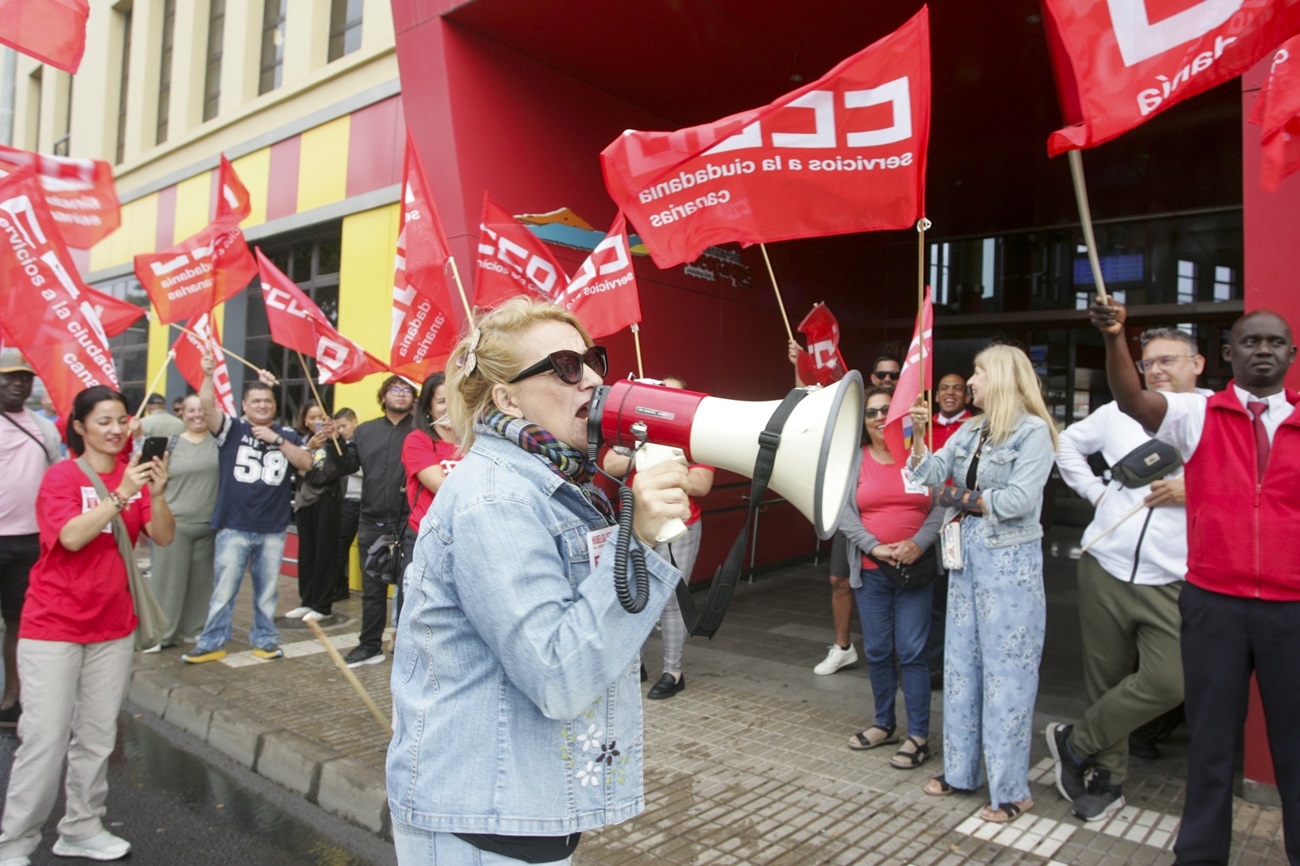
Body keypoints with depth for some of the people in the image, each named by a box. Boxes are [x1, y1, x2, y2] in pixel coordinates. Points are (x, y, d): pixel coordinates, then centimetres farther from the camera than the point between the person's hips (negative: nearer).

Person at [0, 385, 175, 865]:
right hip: (53, 626, -4)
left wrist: (157, 493, -24)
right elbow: (72, 537, -24)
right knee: (46, 738, -2)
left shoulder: (133, 474, 3)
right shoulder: (62, 476, -9)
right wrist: (121, 494, -31)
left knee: (98, 735, 12)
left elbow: (164, 537, -7)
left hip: (113, 627, 4)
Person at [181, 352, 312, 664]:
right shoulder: (232, 429, 2)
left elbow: (306, 463, -5)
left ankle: (264, 639, 24)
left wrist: (276, 440, -12)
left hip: (273, 529, 2)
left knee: (267, 591, 11)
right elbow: (207, 406, -14)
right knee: (223, 590, 3)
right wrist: (208, 375, -29)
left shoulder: (286, 435, 7)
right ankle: (212, 643, 16)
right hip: (233, 527, -2)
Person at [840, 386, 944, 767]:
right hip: (870, 571, 3)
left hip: (915, 569, -2)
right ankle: (884, 723, 29)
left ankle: (918, 736, 10)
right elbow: (844, 512, -2)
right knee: (877, 651, 11)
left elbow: (941, 506, -5)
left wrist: (918, 543, -17)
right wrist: (874, 547, -13)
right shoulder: (854, 460, 4)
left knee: (911, 651, -2)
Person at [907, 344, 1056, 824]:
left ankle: (1011, 789, 13)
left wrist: (965, 498, -7)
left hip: (1010, 560, -7)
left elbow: (1020, 500, -18)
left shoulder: (1033, 431, -9)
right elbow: (930, 474, 4)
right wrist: (918, 434, -7)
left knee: (1006, 669, 0)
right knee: (961, 662, 13)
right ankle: (961, 770, 27)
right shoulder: (971, 430, 11)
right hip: (966, 553, 7)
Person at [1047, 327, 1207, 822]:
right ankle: (1107, 780, 29)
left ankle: (1075, 742, 8)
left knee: (1168, 682, -16)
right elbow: (1068, 444, 22)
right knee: (1105, 680, 10)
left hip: (1171, 583, -2)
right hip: (1105, 569, 2)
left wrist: (1194, 491, -15)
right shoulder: (1120, 413, 8)